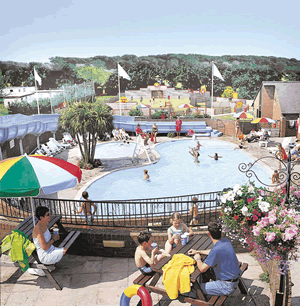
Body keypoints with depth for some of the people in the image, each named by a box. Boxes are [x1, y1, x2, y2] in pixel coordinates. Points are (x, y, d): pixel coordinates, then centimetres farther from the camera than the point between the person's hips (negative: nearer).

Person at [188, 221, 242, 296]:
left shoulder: (216, 250, -29)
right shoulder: (226, 241, -2)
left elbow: (202, 269, -22)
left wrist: (197, 258, -2)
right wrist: (197, 251, 22)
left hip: (226, 286, -9)